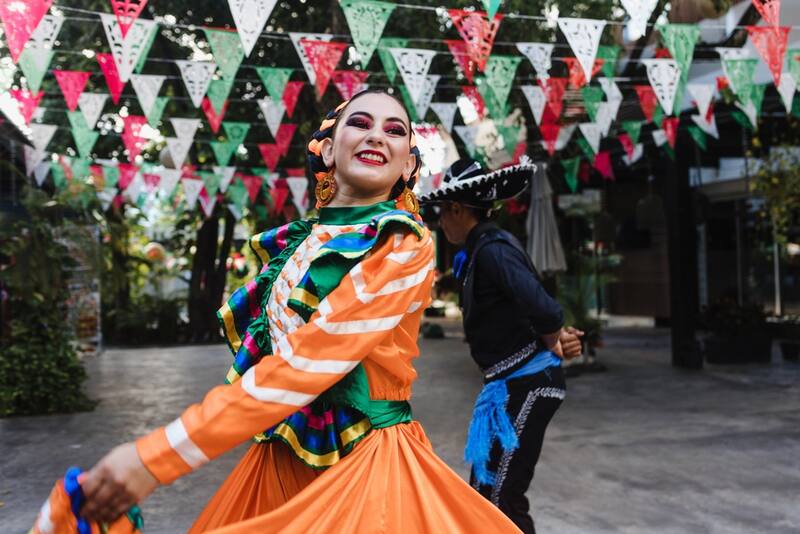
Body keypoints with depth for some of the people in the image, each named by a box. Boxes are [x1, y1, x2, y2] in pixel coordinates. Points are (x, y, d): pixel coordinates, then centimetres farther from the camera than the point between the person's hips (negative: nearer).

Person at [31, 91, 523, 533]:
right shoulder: (292, 242, 5)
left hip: (367, 464, -5)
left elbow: (304, 364, -23)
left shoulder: (406, 245, -14)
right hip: (279, 461, 6)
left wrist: (154, 458, -24)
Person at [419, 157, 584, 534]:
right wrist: (557, 339, -3)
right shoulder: (480, 250, 12)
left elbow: (544, 310, -29)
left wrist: (553, 346, -9)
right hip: (510, 383, 10)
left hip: (525, 383, -10)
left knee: (501, 496, -1)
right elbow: (538, 310, 14)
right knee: (485, 490, 19)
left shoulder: (492, 248, -18)